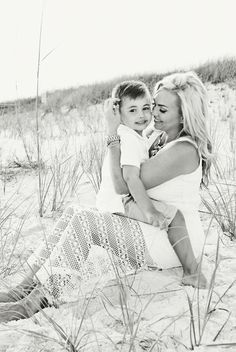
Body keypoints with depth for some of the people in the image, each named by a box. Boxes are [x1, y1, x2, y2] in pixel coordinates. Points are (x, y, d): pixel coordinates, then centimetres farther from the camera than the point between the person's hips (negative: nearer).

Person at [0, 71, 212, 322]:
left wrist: (114, 136, -13)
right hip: (157, 233, 10)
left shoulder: (183, 151, -19)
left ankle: (35, 302, -16)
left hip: (173, 244, -10)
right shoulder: (170, 143, 14)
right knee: (73, 212, -2)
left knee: (84, 222, -22)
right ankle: (27, 288, -4)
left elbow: (123, 185, -19)